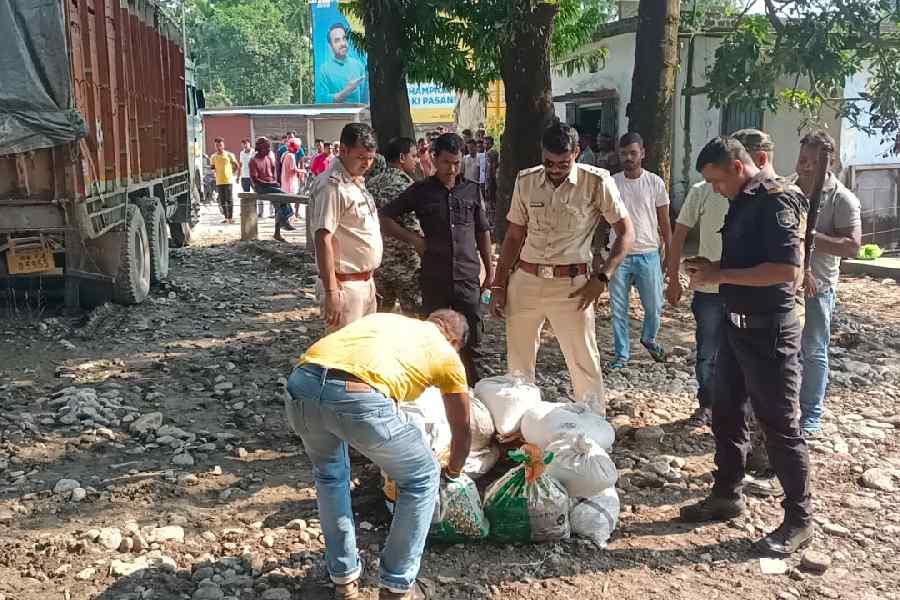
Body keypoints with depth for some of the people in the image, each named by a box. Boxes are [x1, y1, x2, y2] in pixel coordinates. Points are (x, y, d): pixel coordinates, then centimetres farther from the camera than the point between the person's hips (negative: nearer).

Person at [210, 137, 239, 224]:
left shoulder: (229, 155, -1)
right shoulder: (213, 157, 7)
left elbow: (237, 166, 6)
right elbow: (212, 168, 19)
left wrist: (232, 173, 4)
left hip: (228, 181, -3)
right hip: (219, 181, 3)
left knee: (229, 200, -4)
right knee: (222, 201, 5)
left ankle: (230, 217, 2)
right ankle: (226, 217, 13)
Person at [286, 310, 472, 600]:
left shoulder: (385, 319, 38)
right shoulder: (446, 353, 26)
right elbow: (462, 432, 36)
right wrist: (453, 472, 58)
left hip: (302, 383, 5)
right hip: (360, 399, -5)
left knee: (329, 474, 36)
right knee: (422, 478, 23)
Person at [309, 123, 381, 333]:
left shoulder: (358, 181, 13)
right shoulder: (331, 186, -18)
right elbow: (323, 239, -22)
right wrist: (331, 291, -26)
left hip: (365, 282, 10)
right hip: (344, 285, -10)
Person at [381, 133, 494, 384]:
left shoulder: (472, 191, 8)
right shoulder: (421, 191, 1)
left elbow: (483, 232, 15)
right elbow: (384, 218, 3)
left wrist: (489, 270, 13)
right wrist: (413, 238, -5)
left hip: (468, 277, 1)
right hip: (434, 279, -1)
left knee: (471, 340, 3)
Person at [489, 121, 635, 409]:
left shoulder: (596, 182, -7)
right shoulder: (526, 181, 4)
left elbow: (626, 232, -3)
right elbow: (514, 236, 10)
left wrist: (602, 277, -12)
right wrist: (498, 285, 8)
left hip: (571, 285, -4)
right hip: (524, 281, 4)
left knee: (584, 364, 1)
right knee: (518, 362, 14)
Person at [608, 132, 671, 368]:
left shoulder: (655, 183, 0)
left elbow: (664, 223, 4)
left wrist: (670, 255, 2)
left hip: (648, 254, 0)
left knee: (654, 307, 7)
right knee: (619, 309, 6)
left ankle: (649, 338, 37)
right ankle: (621, 355, 19)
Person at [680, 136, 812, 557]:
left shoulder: (775, 202, -16)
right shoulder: (742, 203, 12)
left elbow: (786, 269, -27)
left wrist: (721, 275, -21)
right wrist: (712, 268, 4)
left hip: (768, 331, -9)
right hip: (737, 324, 9)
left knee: (780, 425, 0)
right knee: (726, 415, 16)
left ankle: (799, 520, 13)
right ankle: (726, 495, 31)